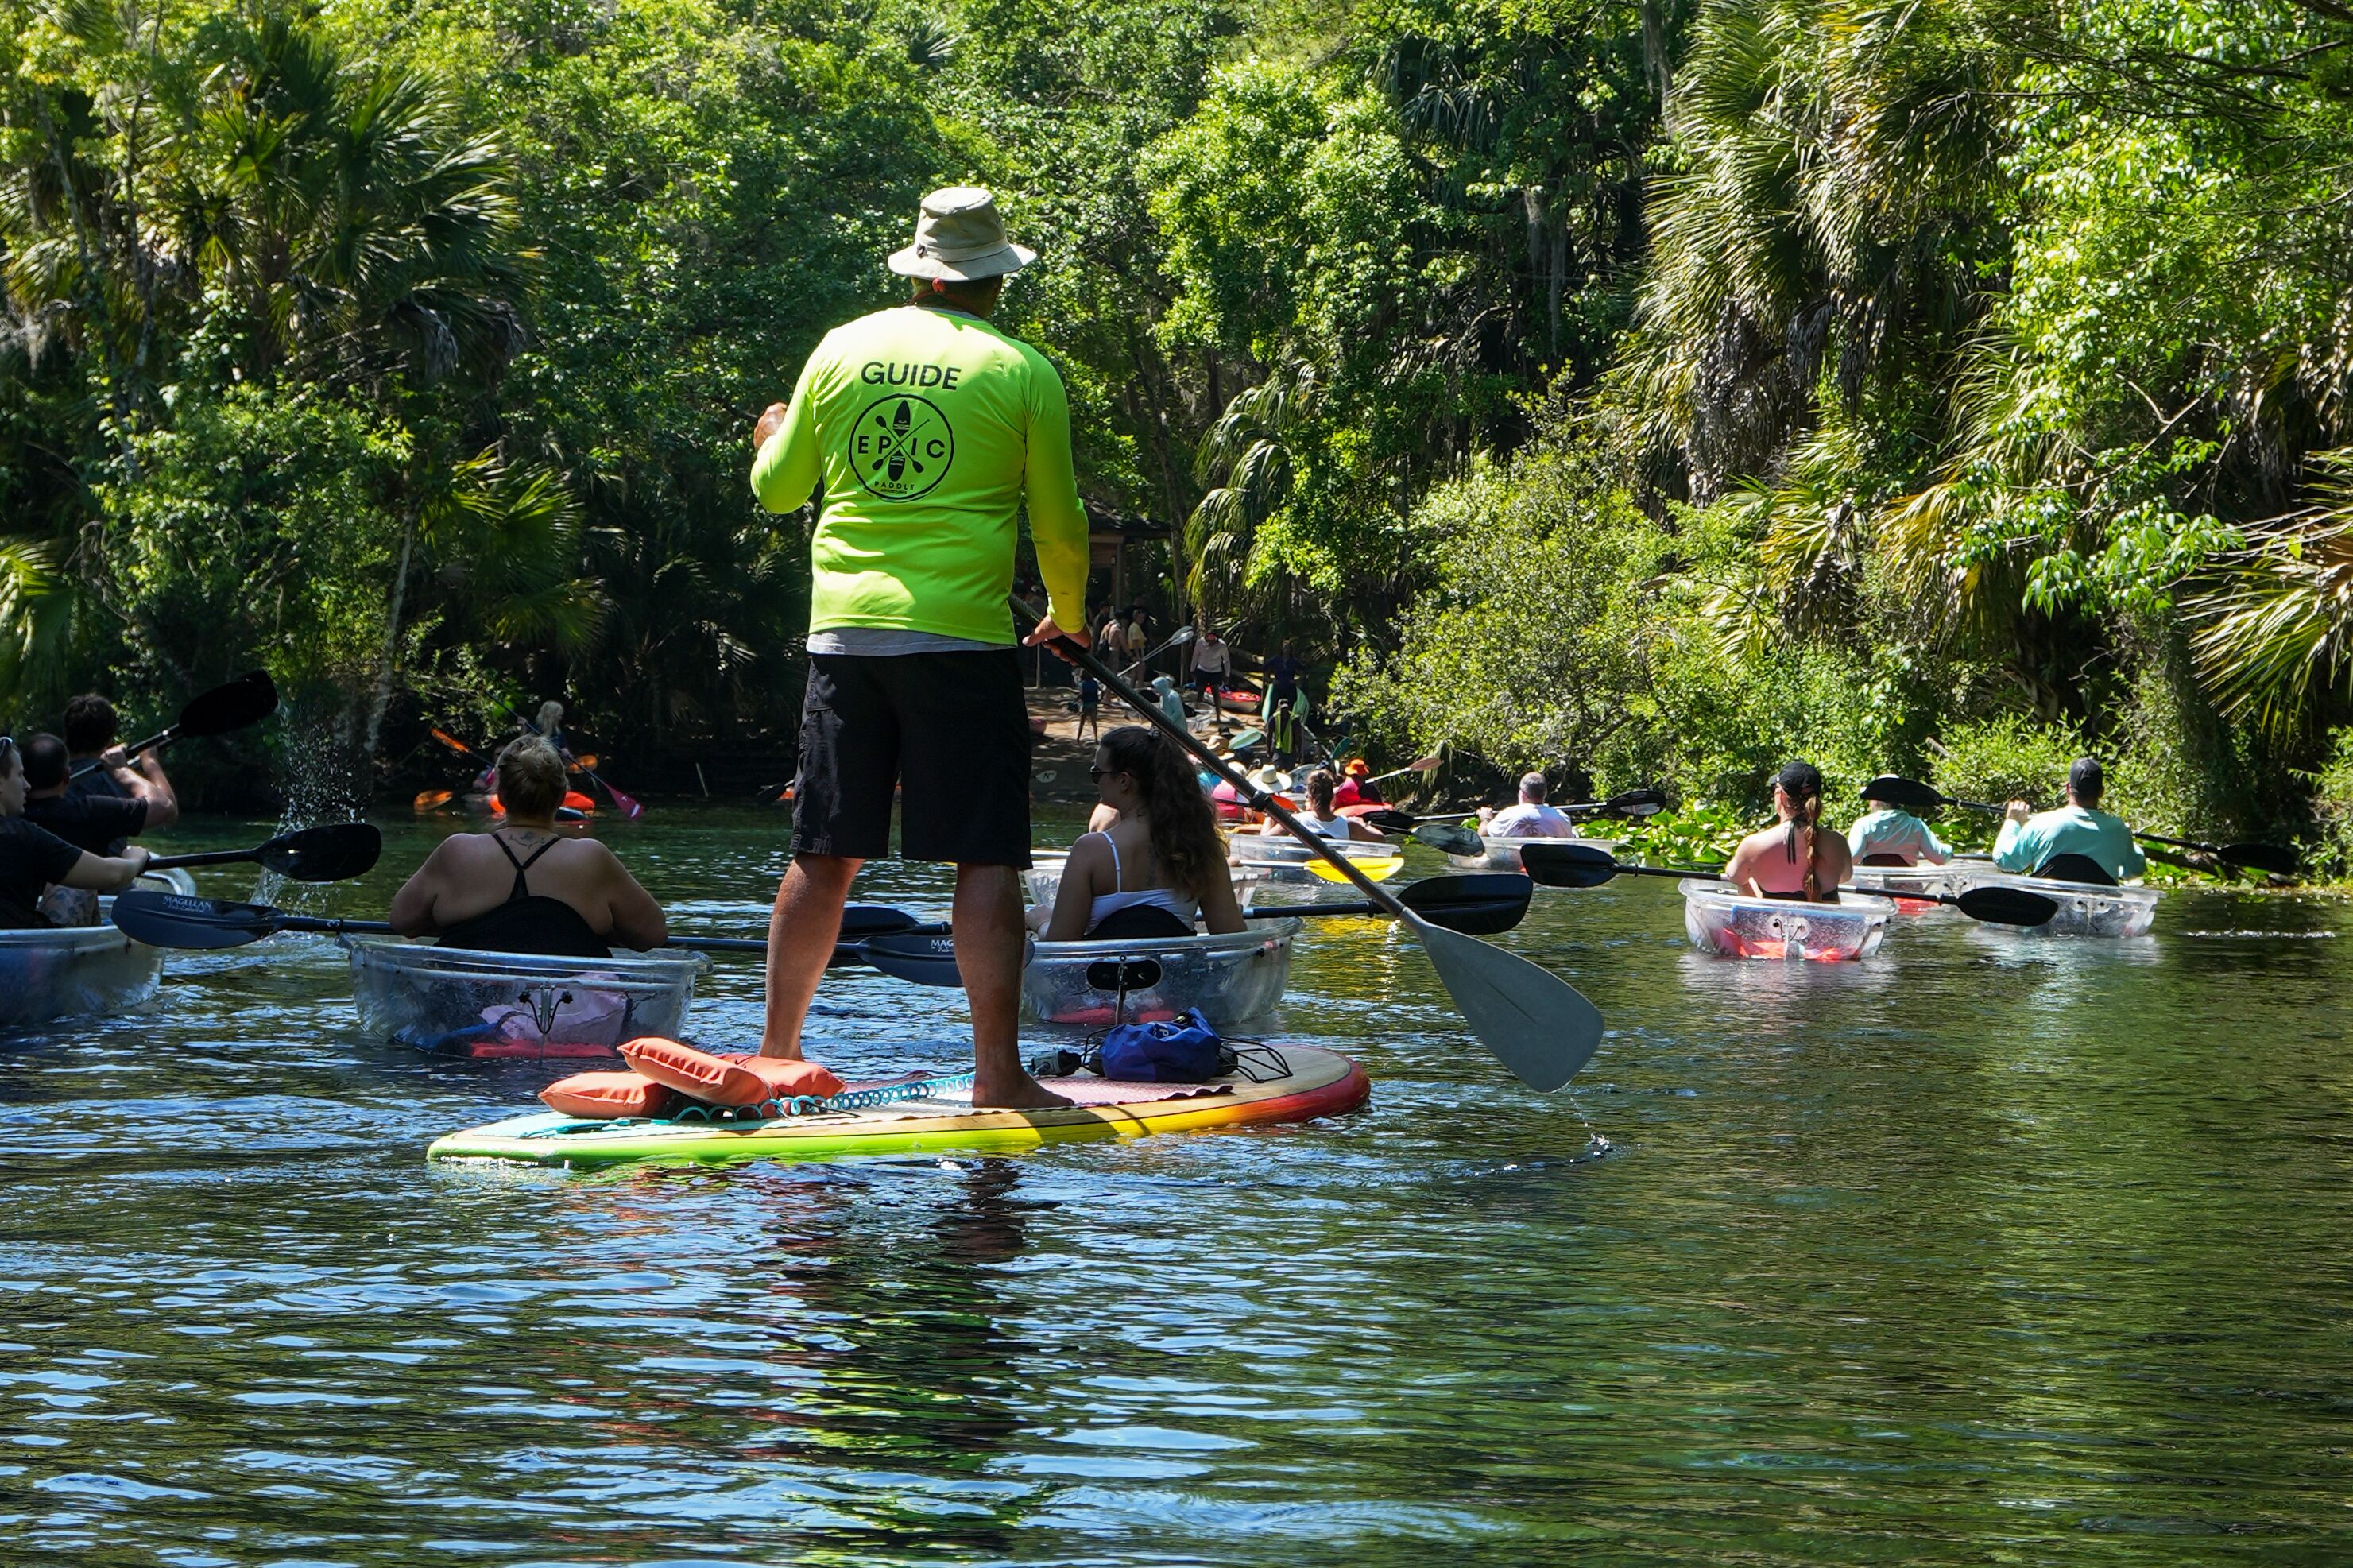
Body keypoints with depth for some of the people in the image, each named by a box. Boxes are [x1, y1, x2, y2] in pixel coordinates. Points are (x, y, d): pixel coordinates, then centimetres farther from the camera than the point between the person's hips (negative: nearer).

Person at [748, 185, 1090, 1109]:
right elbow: (1060, 526, 4)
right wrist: (1066, 616, 23)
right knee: (986, 860, -3)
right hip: (962, 637, -4)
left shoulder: (841, 351, 7)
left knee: (825, 855, 11)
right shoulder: (1022, 372, -2)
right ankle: (997, 1072, -7)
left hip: (844, 630, 4)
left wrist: (771, 439, 40)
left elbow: (776, 490, 17)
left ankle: (777, 1053, 18)